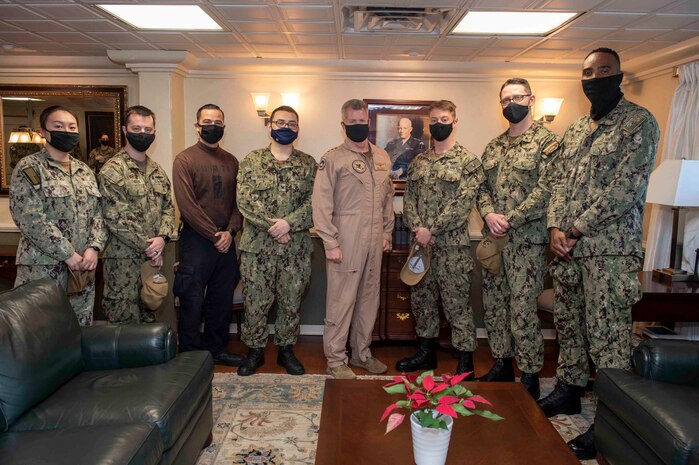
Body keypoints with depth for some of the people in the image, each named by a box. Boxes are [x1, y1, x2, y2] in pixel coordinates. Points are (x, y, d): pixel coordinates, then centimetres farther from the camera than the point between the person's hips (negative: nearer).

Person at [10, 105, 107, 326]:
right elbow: (29, 218, -15)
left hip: (83, 266, 6)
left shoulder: (84, 171, 14)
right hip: (43, 268, -5)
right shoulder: (29, 168, -5)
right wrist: (68, 254, -16)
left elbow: (98, 213, 10)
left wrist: (93, 248, -7)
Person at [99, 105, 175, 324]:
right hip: (124, 259, -6)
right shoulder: (112, 170, -11)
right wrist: (149, 247, -13)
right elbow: (116, 219, -17)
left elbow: (168, 206, 11)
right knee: (123, 320, 2)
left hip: (152, 256, 7)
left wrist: (162, 237, -8)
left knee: (148, 318, 17)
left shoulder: (157, 170, 11)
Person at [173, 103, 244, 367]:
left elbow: (238, 201, 8)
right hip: (196, 240, -5)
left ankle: (216, 349, 28)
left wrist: (230, 231, -8)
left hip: (226, 241, 5)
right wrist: (214, 236, -14)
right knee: (192, 301, 3)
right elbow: (187, 205, -13)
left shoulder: (231, 161, 11)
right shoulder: (184, 160, -5)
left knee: (222, 300, 13)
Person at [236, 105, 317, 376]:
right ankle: (255, 351, 25)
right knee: (255, 301, 7)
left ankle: (286, 349, 29)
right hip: (257, 245, -1)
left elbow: (314, 202, -4)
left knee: (291, 301, 11)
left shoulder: (308, 164, 6)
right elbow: (244, 200, -7)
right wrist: (271, 226, -16)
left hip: (296, 247, 1)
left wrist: (289, 223, -18)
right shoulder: (252, 161, 3)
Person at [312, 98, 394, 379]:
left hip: (374, 242, 6)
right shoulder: (333, 158, -5)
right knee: (341, 301, 0)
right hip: (345, 242, -6)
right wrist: (330, 243, -14)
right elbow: (321, 203, -10)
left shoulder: (382, 157, 13)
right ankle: (336, 360, 14)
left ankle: (362, 353, 29)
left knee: (369, 299, 14)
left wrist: (387, 233, 13)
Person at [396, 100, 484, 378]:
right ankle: (426, 353, 31)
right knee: (421, 298, 14)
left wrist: (431, 230, -17)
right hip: (421, 243, 6)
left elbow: (462, 203, -14)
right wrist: (417, 228, -8)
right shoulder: (418, 162, 13)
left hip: (452, 244, -6)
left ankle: (466, 364, 14)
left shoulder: (468, 161, -5)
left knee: (457, 304, 1)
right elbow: (409, 198, 9)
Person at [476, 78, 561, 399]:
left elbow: (546, 190, -14)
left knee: (522, 309, -3)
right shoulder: (493, 146, 15)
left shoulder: (546, 141, -5)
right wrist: (489, 214, -6)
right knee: (493, 303, 12)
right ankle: (502, 365, 28)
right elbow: (483, 186, 13)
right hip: (493, 238, 7)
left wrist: (510, 219, -17)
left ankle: (530, 376, 12)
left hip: (526, 239, -7)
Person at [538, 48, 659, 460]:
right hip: (568, 247, 7)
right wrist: (556, 227, -2)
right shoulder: (576, 130, 17)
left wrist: (576, 230, -15)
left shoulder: (639, 123, -6)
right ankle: (569, 390, 34)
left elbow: (625, 189, -15)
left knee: (606, 336, -3)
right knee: (567, 322, 16)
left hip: (610, 249, -7)